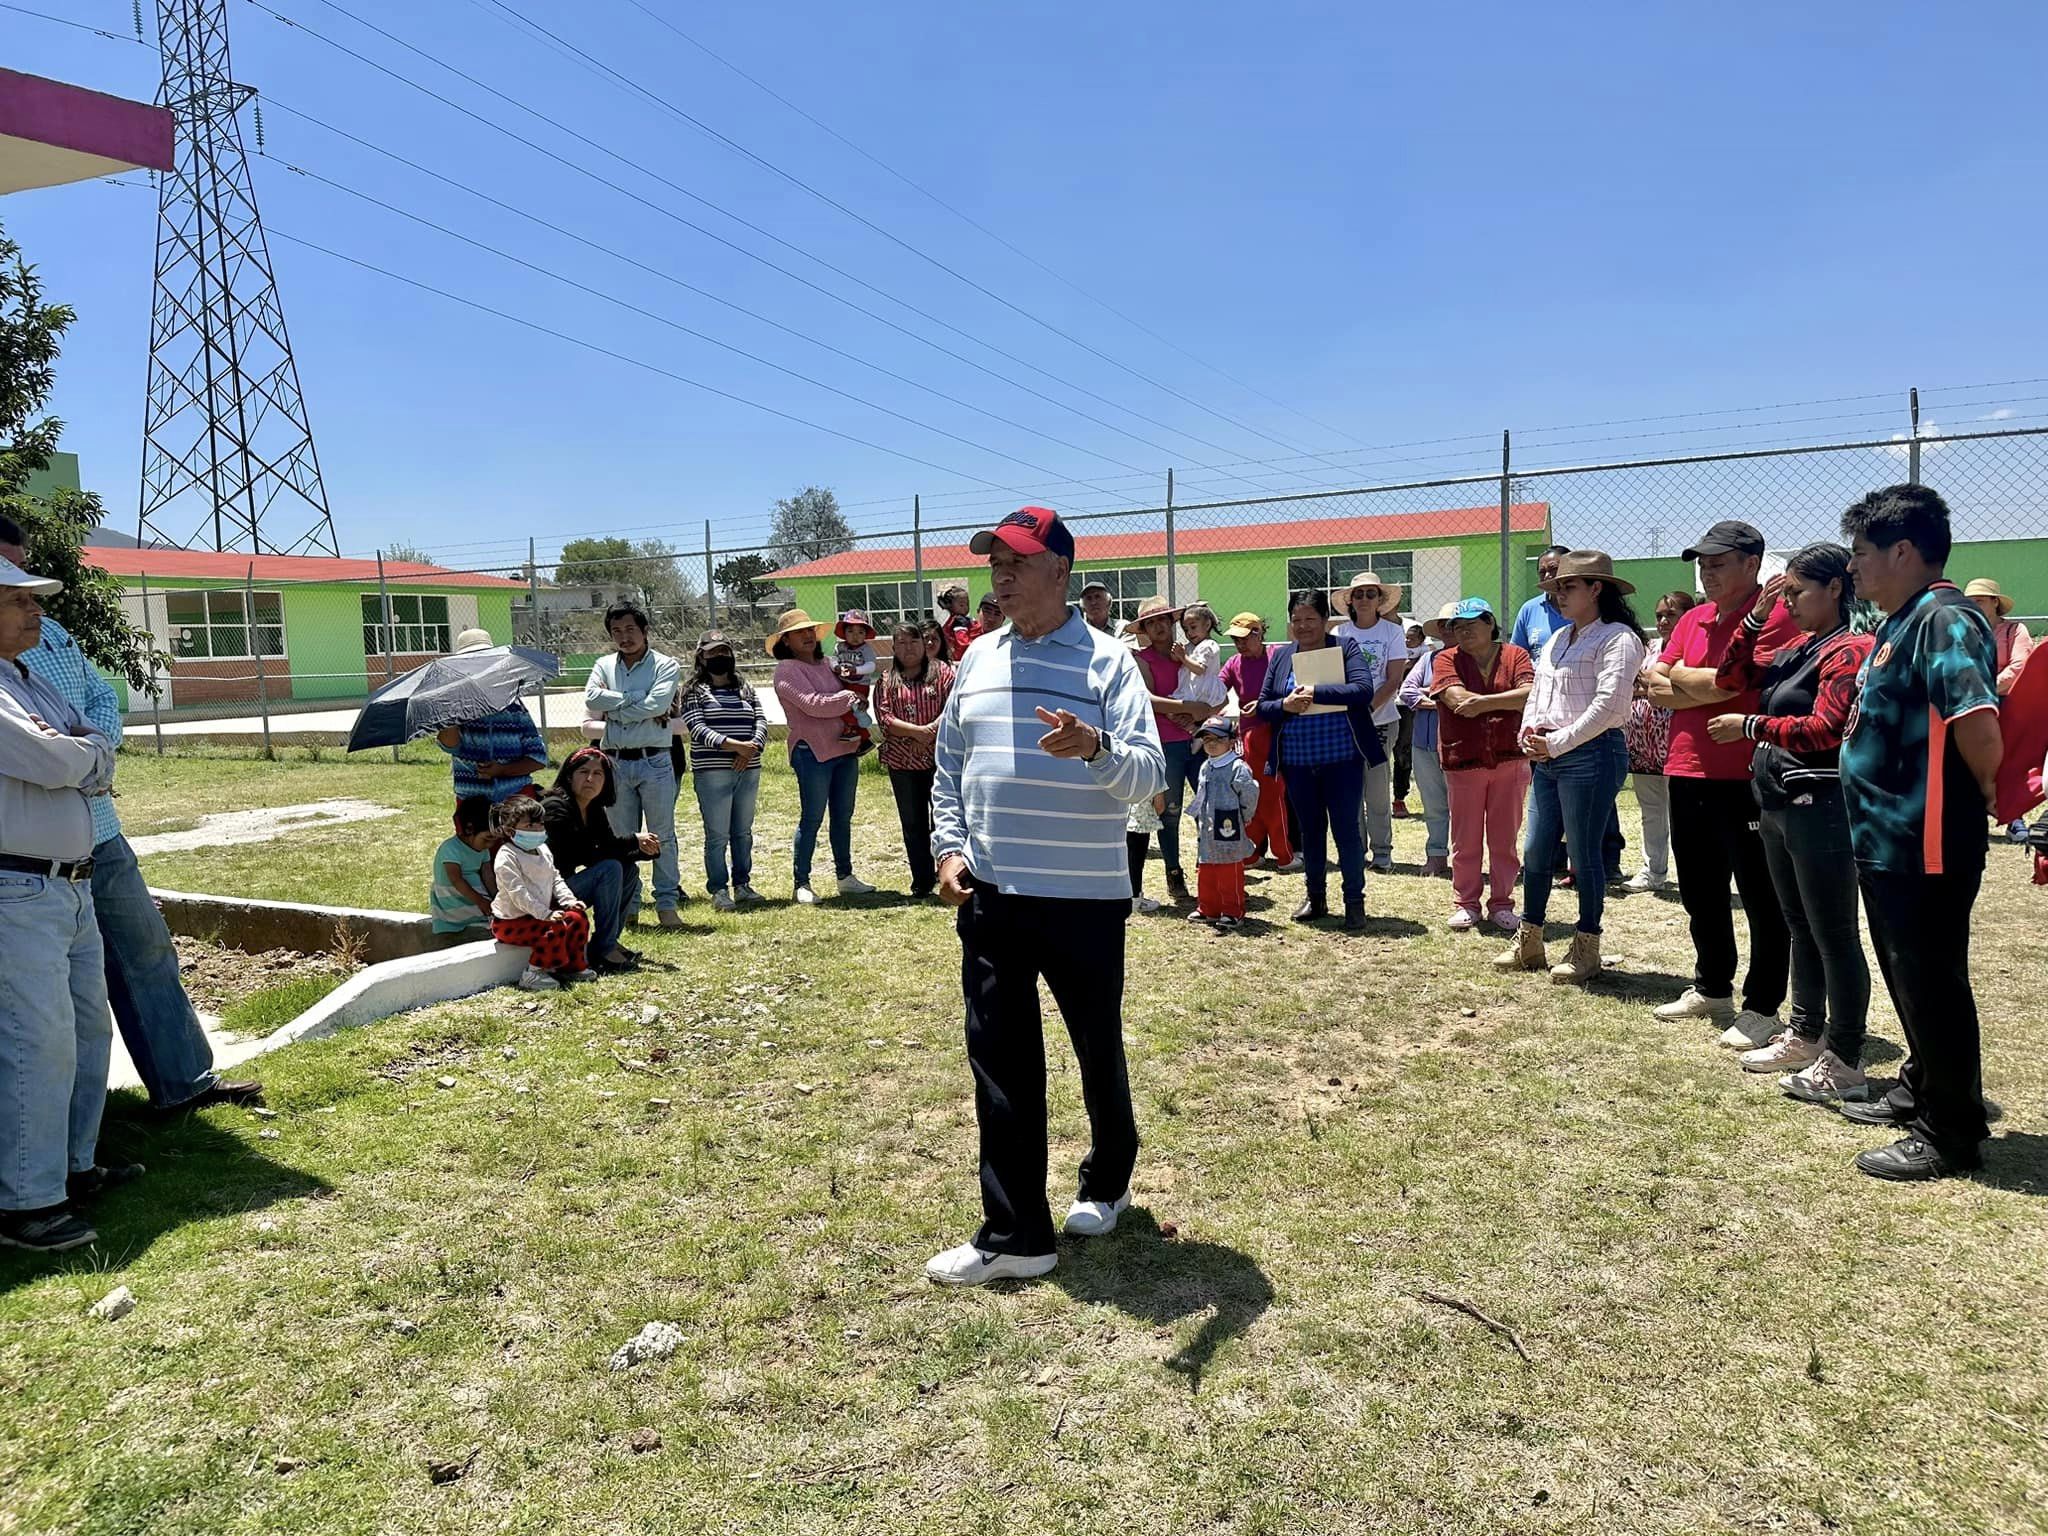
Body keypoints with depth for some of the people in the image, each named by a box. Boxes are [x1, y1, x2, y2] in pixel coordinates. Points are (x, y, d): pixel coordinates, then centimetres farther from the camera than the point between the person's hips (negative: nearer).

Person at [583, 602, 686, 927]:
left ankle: (667, 904, 6)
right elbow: (591, 699, -6)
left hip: (654, 762, -3)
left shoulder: (665, 665, 1)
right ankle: (627, 906, 16)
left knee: (662, 836, 0)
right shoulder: (604, 666, 12)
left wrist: (613, 709, -7)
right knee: (622, 838, 8)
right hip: (616, 763, 3)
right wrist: (635, 698, -10)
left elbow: (657, 704, -15)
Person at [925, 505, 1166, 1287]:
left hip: (1085, 898, -4)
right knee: (1000, 1066, 5)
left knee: (1099, 1052, 14)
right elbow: (948, 766, 15)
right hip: (989, 897, 4)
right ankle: (1013, 1234, 16)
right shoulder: (978, 658, 9)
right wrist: (948, 849, 3)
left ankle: (1107, 1181, 40)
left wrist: (1094, 747, -35)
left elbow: (1149, 773, -15)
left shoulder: (1107, 661, -7)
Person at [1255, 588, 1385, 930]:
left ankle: (1354, 901, 13)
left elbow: (1363, 690, -17)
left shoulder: (1346, 648, -2)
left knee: (1347, 830, 0)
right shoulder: (1280, 656, 8)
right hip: (1297, 763, 4)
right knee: (1310, 831, 14)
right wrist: (1285, 705, -15)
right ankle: (1316, 898, 27)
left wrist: (1316, 691, -22)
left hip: (1342, 759, -4)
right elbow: (1262, 706, 7)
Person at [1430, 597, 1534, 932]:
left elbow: (1530, 694, -10)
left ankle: (1501, 904, 17)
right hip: (1463, 761, 0)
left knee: (1505, 838, 6)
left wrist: (1483, 702, -16)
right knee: (1466, 840, 6)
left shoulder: (1515, 655, 5)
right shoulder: (1447, 659, 3)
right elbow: (1457, 699, -13)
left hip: (1509, 759, 1)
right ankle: (1465, 904, 16)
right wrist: (1509, 701, -7)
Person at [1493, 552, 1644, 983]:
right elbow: (1536, 690, 21)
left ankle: (1586, 949, 13)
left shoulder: (1617, 638, -9)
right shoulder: (1559, 638, 19)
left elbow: (1607, 704, -19)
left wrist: (1556, 742, -18)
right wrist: (1528, 734, 2)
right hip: (1547, 757, 8)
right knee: (1535, 851, 10)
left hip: (1591, 756, -8)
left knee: (1584, 855, 0)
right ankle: (1528, 943, 21)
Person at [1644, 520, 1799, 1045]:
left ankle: (1761, 1007, 15)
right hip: (1687, 775, 8)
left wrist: (1681, 676, -4)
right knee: (1700, 894, 19)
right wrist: (1711, 688, -11)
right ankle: (1712, 988, 34)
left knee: (1762, 899, 4)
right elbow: (1657, 690, 6)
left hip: (1747, 780, -8)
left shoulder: (1776, 616, -11)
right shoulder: (1691, 620, 13)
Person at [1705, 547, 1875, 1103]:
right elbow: (1732, 677, 16)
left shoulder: (1848, 650, -12)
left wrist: (1750, 725, -14)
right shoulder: (1798, 651, 15)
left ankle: (1845, 1063, 6)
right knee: (1801, 928, 17)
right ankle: (1804, 1036, 29)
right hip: (1779, 805, 10)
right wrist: (1756, 617, 7)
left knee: (1833, 935, -2)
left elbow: (1827, 729, -22)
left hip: (1819, 807, -9)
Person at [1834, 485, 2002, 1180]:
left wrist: (1982, 789, -12)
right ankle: (1919, 1091, 38)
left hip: (1926, 849, -10)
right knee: (1908, 979, 22)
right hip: (1887, 840, 10)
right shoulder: (1899, 624, 13)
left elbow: (1979, 727, -31)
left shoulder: (1944, 620, -19)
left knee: (1932, 987, 2)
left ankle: (1950, 1134, 15)